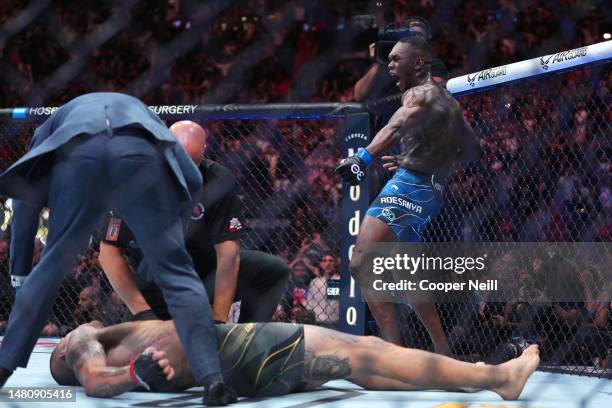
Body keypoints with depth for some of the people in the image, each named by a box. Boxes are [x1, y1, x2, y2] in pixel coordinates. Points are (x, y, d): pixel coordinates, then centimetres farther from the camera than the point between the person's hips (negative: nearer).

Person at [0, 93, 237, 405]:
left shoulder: (60, 118, 42)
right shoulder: (141, 112, 43)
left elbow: (29, 193, 30)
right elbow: (192, 180, 28)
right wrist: (171, 229, 43)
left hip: (78, 155, 0)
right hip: (140, 155, 0)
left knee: (49, 268, 19)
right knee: (176, 273, 6)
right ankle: (212, 378, -7)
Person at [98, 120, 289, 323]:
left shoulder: (219, 182, -18)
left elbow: (228, 252, -22)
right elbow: (109, 252, -15)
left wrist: (219, 320, -27)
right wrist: (142, 313, -21)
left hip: (207, 271, 1)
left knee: (274, 269, -20)